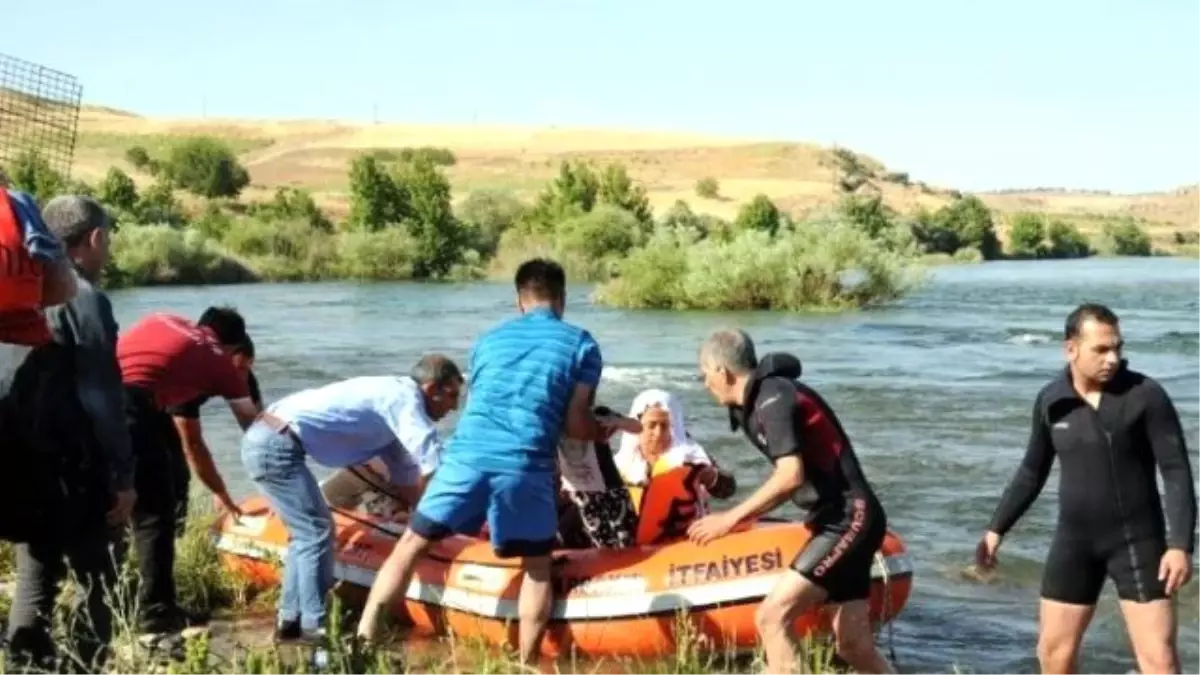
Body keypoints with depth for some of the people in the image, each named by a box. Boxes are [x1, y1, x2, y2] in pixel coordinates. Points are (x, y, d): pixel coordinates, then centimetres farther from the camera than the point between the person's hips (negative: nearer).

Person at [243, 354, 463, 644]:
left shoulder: (391, 396, 19)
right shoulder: (403, 398, -10)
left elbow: (406, 475, 27)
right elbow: (435, 460, -18)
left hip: (264, 439, 10)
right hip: (277, 446, -10)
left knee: (307, 532, 17)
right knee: (318, 532, -6)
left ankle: (290, 620, 20)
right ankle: (317, 626, -2)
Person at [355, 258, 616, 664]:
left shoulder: (489, 340, 24)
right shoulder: (582, 344, 12)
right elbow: (575, 426, 7)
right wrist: (602, 430, 30)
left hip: (465, 454, 3)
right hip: (525, 466, -3)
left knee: (411, 543, 16)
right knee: (537, 566, 16)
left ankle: (363, 637, 13)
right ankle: (526, 662, 14)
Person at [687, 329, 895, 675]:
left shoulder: (773, 397, -14)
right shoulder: (761, 401, 15)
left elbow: (791, 476, -23)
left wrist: (731, 518, -18)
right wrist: (742, 518, 19)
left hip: (849, 520, -10)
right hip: (844, 521, 10)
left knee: (771, 618, -15)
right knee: (853, 644, 12)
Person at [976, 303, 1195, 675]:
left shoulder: (1146, 395, -12)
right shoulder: (1050, 401, 0)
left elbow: (1177, 472, -12)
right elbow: (1032, 473, 13)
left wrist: (1181, 545, -21)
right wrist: (996, 529, 11)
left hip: (1137, 539, -4)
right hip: (1075, 540, 4)